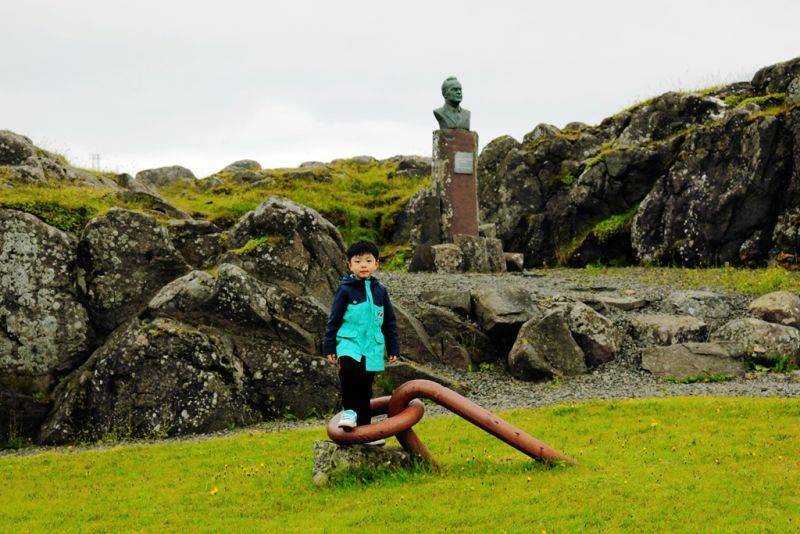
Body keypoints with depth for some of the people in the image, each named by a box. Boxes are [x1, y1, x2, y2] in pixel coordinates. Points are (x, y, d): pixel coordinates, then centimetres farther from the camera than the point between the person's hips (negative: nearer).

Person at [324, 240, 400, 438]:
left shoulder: (380, 291, 10)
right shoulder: (346, 290, -1)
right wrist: (329, 347, -1)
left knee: (365, 388, 9)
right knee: (349, 368, -33)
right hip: (349, 341, -4)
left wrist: (394, 349, 13)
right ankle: (349, 410, -23)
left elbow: (390, 323, 16)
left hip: (373, 346, 4)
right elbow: (334, 320, 1)